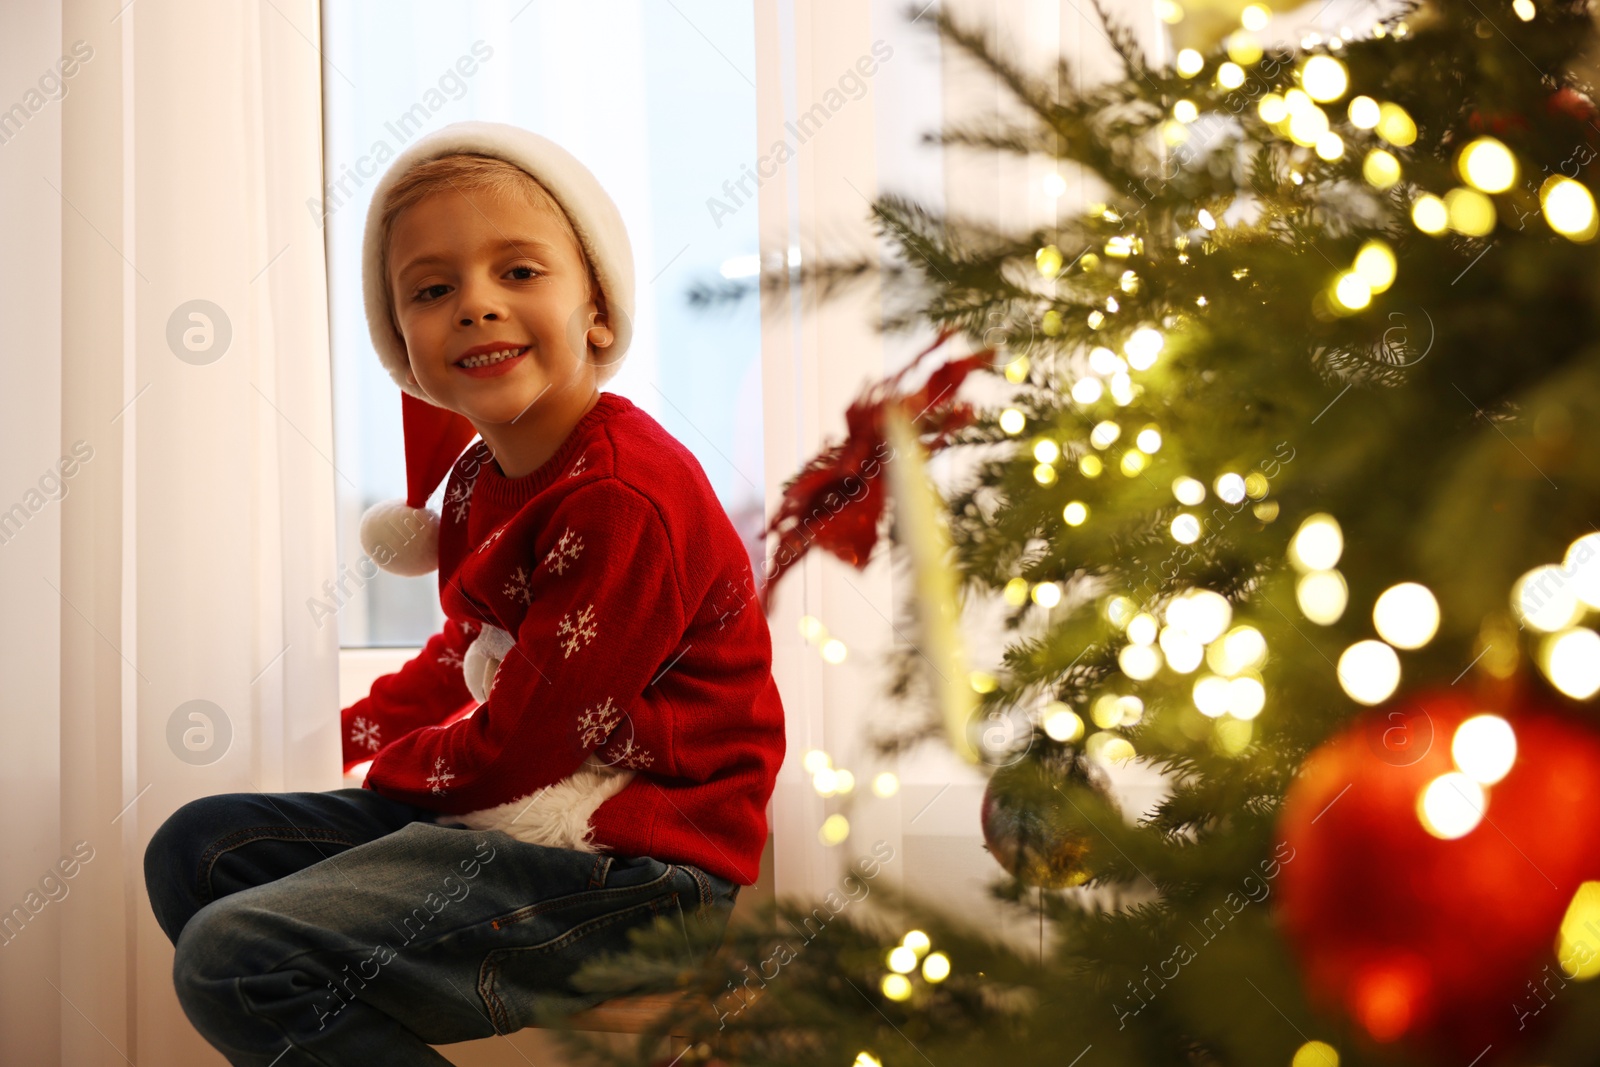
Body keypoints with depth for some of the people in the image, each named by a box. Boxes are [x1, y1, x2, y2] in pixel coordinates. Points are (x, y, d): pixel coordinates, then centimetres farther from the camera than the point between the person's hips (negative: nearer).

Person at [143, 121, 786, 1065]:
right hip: (504, 809, 10)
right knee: (197, 849, 12)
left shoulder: (623, 500, -22)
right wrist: (363, 731, 9)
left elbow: (523, 744, -18)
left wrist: (393, 768, 0)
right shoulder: (480, 475, 8)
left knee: (232, 956, -19)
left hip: (634, 868, -10)